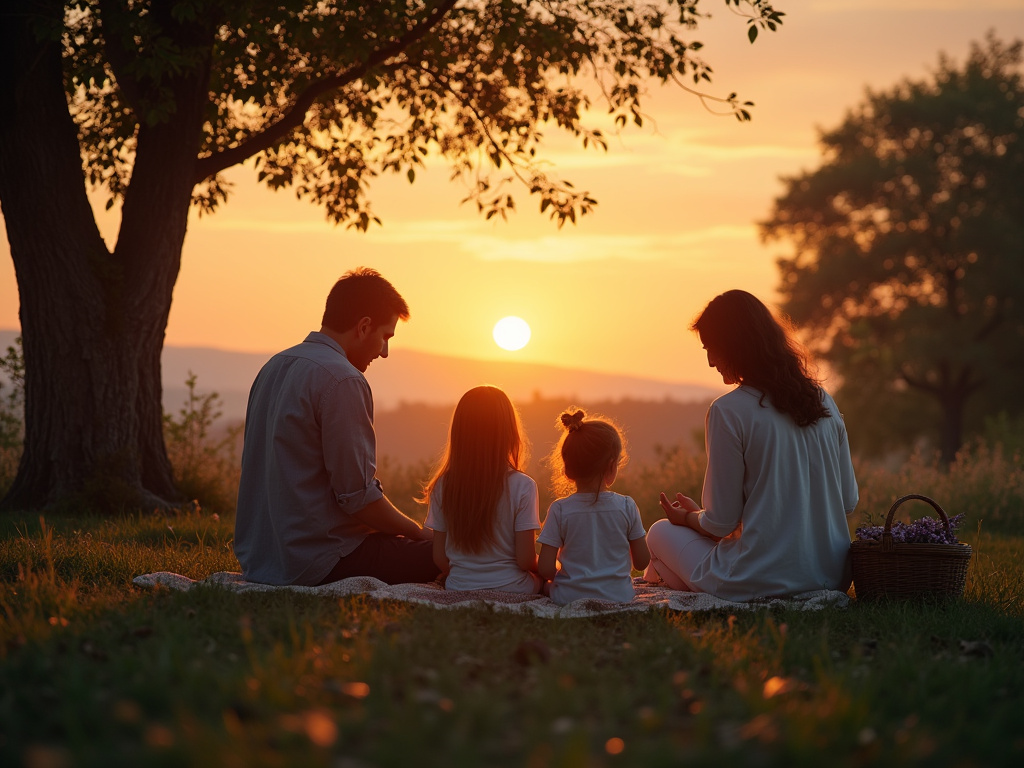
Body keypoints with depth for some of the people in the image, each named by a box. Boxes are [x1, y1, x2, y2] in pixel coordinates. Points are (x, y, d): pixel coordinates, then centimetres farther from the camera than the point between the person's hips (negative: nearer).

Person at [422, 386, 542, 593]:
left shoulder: (443, 486, -4)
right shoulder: (522, 486, -14)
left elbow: (439, 558, 0)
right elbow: (526, 560, -12)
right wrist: (539, 564, 11)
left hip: (458, 588, 3)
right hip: (512, 590, -3)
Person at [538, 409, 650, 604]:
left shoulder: (559, 510, -10)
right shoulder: (627, 507, -7)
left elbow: (545, 569, -10)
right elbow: (642, 562, 1)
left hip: (570, 596, -1)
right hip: (618, 596, 1)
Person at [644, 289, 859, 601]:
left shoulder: (728, 411, -13)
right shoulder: (823, 401, 5)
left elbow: (721, 522, -10)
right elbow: (849, 501, 11)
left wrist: (689, 516, 12)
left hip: (763, 580, -6)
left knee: (661, 532, 19)